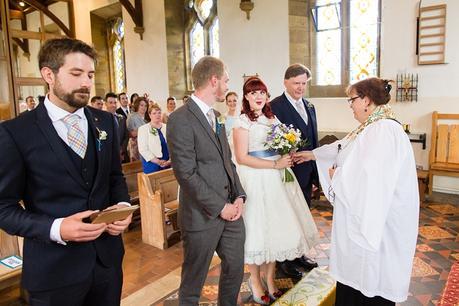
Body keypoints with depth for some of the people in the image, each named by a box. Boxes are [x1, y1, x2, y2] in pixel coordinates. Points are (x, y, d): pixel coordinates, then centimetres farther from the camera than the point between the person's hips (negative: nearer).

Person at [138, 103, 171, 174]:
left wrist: (170, 160, -10)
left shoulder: (166, 127, 9)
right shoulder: (143, 129, -2)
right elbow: (143, 150, -9)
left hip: (167, 163, 3)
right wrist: (158, 161, -14)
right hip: (152, 164, -3)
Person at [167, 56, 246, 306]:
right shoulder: (180, 120, -16)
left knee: (235, 269, 21)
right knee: (193, 281, 13)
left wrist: (239, 196, 2)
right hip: (203, 216, -8)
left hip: (231, 210, 8)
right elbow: (186, 174, -20)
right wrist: (220, 207, -15)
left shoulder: (216, 116, 12)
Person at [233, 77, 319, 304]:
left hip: (276, 179, 6)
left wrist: (288, 157, 2)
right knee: (258, 228, 4)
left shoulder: (273, 118, 12)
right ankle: (255, 281, 24)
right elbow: (242, 157, -15)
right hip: (255, 181, -6)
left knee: (276, 227, 10)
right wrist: (275, 164, -18)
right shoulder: (243, 122, -8)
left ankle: (270, 279, 27)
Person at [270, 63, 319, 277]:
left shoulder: (309, 106, 12)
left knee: (303, 215, 19)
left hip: (307, 171, 8)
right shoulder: (275, 106, -13)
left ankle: (299, 254, 38)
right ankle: (285, 260, 26)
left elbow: (313, 140, 15)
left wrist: (315, 172, 14)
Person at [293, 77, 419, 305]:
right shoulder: (372, 127, 9)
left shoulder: (384, 130, -23)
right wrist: (313, 154, 31)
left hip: (376, 217, -9)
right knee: (353, 270, 21)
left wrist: (337, 176, -11)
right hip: (364, 214, 9)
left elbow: (368, 177, -29)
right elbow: (344, 147, 24)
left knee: (370, 281, 7)